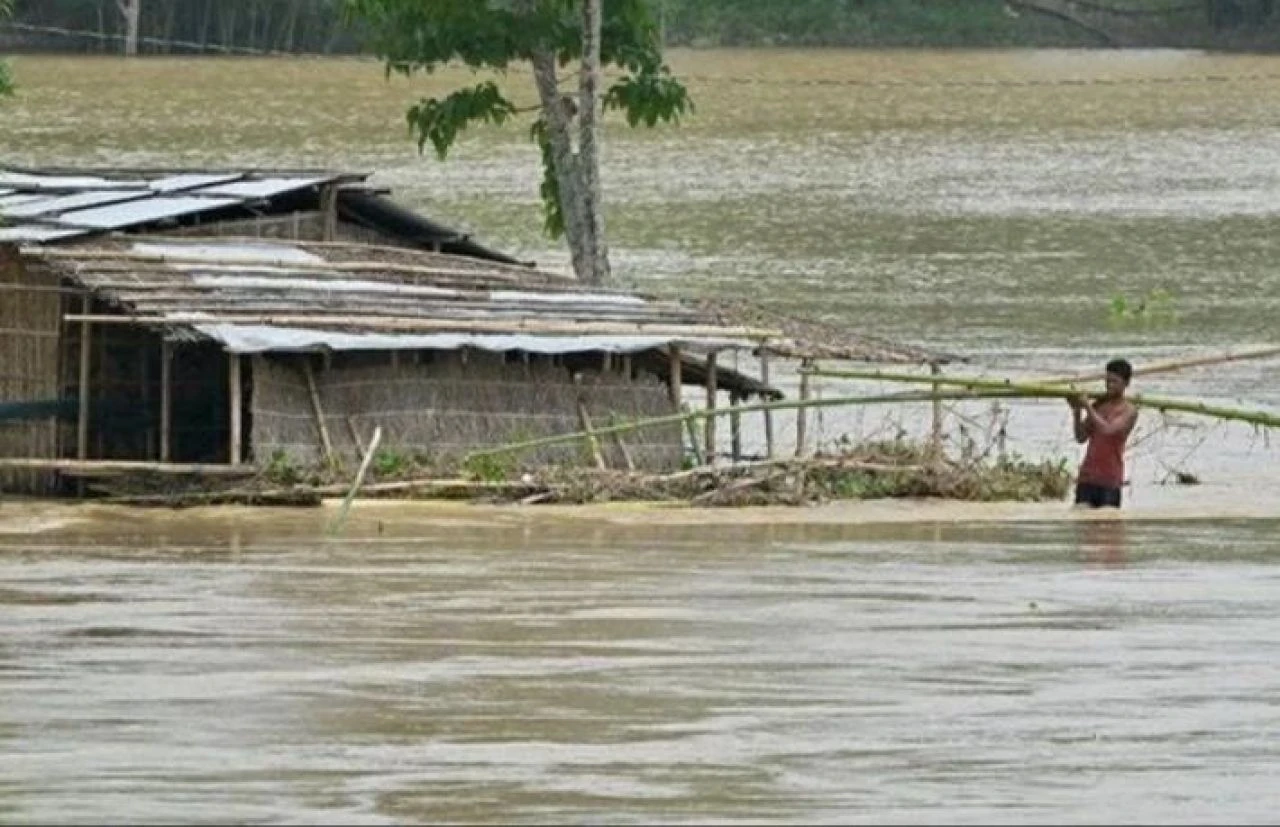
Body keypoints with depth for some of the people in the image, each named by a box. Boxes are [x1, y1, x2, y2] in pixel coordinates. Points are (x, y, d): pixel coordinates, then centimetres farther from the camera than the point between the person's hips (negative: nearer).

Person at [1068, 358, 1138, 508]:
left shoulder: (1129, 410, -4)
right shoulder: (1098, 405, 9)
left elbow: (1108, 430, -20)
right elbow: (1081, 437, 5)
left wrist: (1088, 407, -18)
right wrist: (1076, 411, -7)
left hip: (1110, 480, -4)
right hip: (1087, 476, 4)